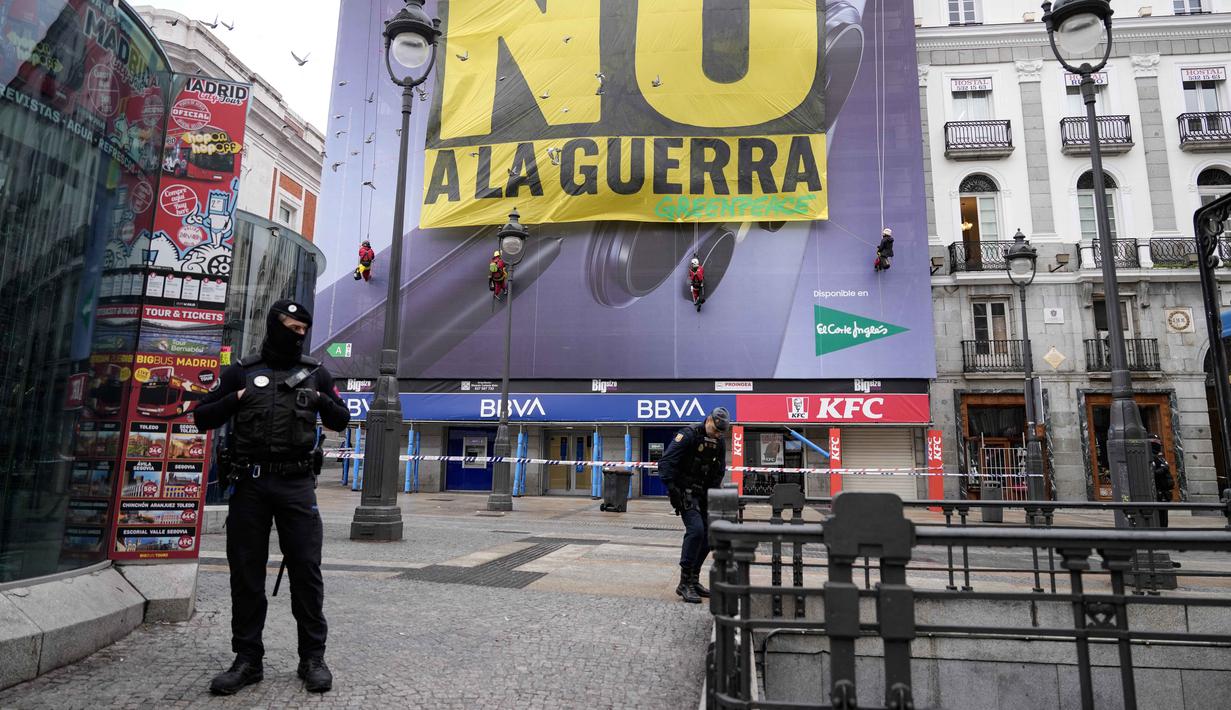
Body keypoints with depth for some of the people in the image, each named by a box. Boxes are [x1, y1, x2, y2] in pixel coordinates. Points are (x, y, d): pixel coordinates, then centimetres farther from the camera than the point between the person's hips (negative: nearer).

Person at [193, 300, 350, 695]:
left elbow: (342, 422, 14)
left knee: (306, 570, -1)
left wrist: (322, 401, -6)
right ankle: (248, 659, 17)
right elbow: (202, 418, 10)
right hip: (250, 483, 1)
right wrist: (236, 400, -8)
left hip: (296, 484, 0)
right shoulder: (241, 371, 8)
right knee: (246, 572, 6)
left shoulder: (316, 374, 10)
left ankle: (312, 657, 9)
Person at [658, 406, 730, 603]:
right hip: (685, 492, -7)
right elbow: (666, 462, -19)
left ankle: (693, 580, 20)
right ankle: (685, 583, -13)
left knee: (707, 537, 6)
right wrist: (672, 489, -23)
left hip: (703, 494, 8)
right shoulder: (689, 434, -16)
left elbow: (719, 472, 16)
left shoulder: (720, 443, 6)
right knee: (695, 530, -21)